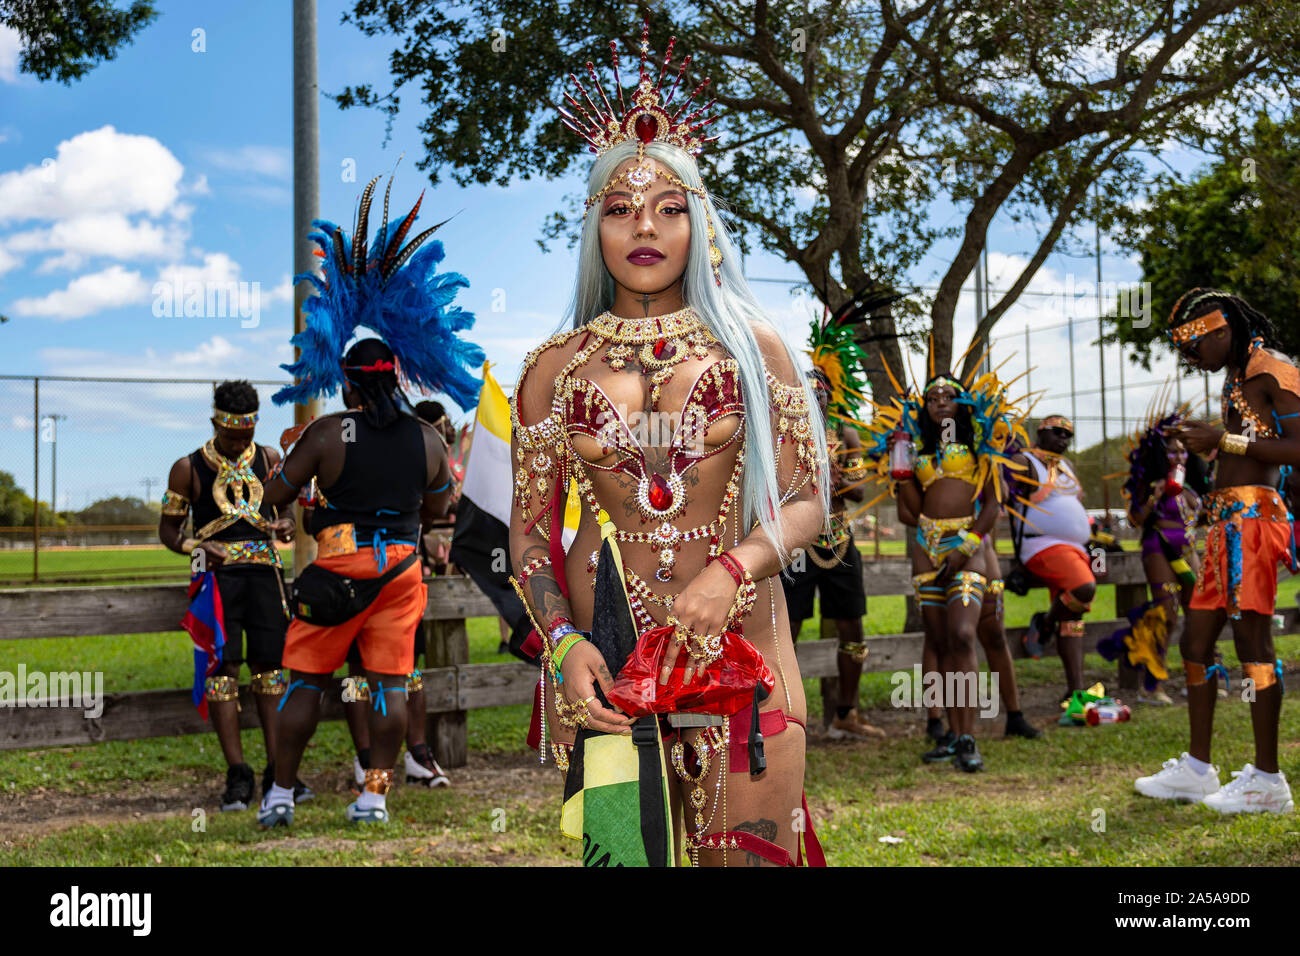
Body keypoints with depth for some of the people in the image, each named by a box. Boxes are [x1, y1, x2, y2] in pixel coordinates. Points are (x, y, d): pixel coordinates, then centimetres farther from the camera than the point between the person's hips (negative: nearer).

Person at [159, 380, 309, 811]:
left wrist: (285, 525, -4)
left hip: (264, 570, 2)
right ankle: (237, 774, -4)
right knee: (223, 666, -7)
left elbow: (287, 507, 21)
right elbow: (168, 528, 9)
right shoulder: (189, 468, 4)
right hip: (217, 572, -2)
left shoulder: (269, 459, 11)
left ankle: (277, 769, 4)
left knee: (268, 664, -1)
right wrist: (196, 547, -11)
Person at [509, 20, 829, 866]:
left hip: (737, 631, 0)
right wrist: (562, 640, -8)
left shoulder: (751, 344, 6)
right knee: (618, 848, 1)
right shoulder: (555, 367, 8)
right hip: (603, 642, 1)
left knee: (750, 849, -2)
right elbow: (531, 528, 8)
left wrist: (732, 572, -15)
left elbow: (807, 498, 3)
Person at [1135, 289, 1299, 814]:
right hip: (1225, 520, 10)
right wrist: (1204, 440, 13)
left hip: (1253, 516, -10)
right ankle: (1197, 769, 17)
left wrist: (1223, 440, -17)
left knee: (1251, 638, -11)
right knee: (1196, 639, 10)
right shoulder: (1235, 378, 21)